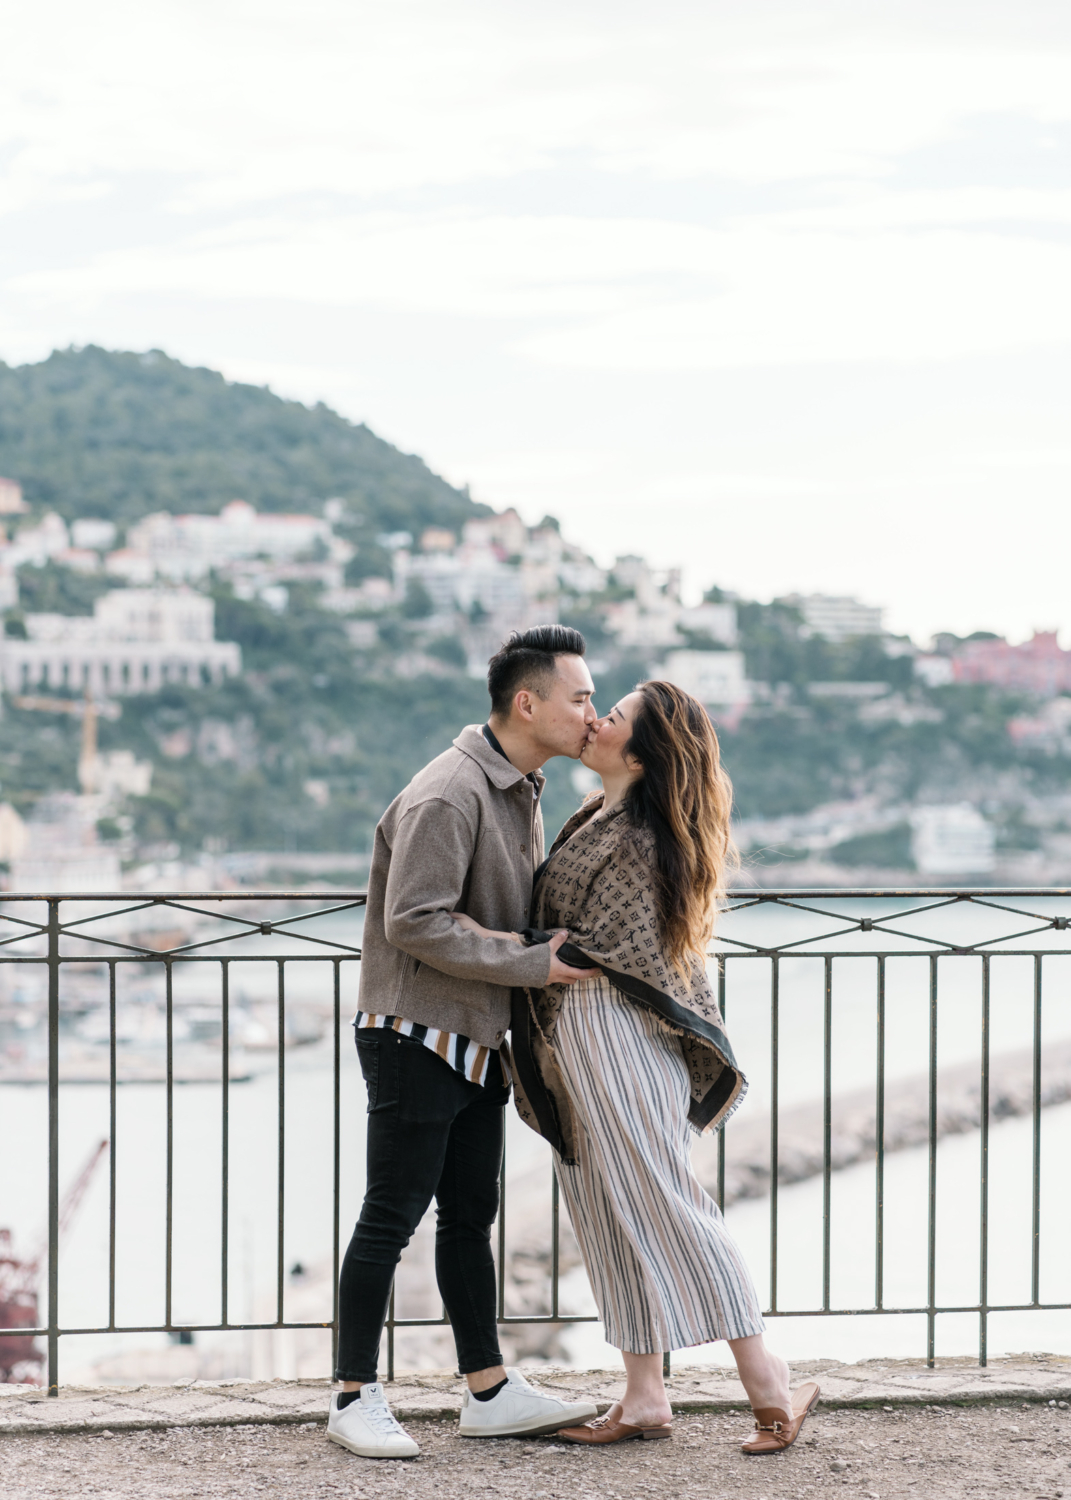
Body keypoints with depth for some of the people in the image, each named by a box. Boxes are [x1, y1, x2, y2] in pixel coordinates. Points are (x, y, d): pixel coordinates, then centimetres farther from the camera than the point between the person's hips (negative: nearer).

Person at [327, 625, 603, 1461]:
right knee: (391, 1219, -2)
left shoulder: (522, 793, 12)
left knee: (470, 1215, 13)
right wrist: (536, 967, -21)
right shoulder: (448, 797, -20)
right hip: (418, 1039, -9)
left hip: (477, 1042, 9)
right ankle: (356, 1399, 6)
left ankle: (490, 1392, 19)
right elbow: (415, 923, -25)